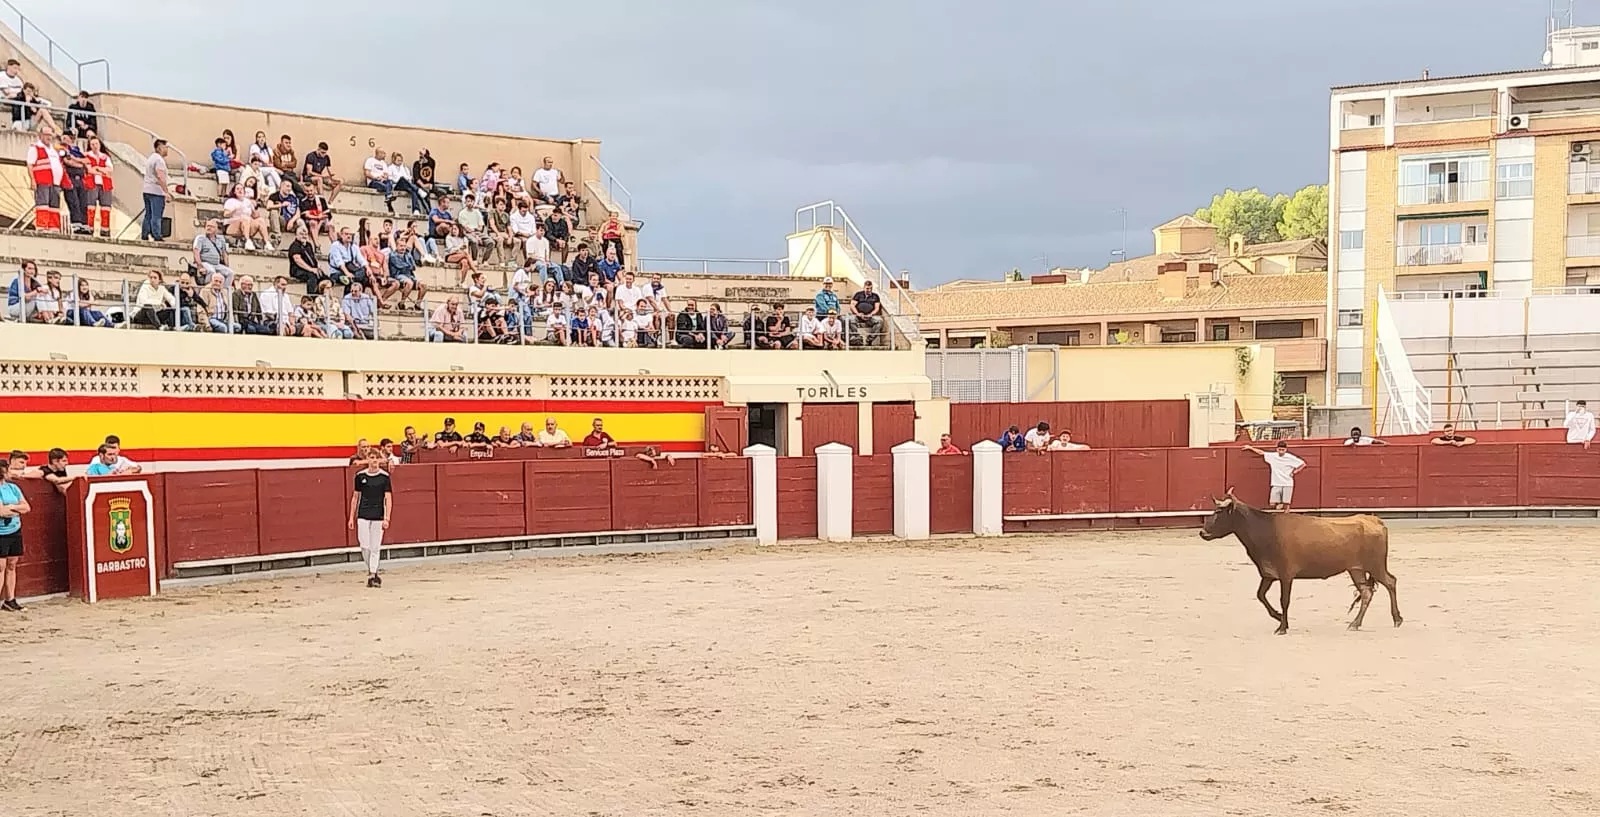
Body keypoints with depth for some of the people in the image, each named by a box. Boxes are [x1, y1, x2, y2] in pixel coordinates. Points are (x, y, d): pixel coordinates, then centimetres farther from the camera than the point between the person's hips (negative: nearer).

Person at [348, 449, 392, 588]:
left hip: (378, 517, -1)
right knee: (365, 546, -2)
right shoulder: (360, 475, 3)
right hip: (363, 516, 1)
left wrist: (386, 518, -13)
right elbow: (355, 497, 10)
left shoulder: (384, 477, -3)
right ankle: (371, 571, 18)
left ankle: (372, 576, 8)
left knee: (375, 548, 1)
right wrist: (351, 517, 8)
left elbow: (388, 498, -4)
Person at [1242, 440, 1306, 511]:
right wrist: (1250, 447, 15)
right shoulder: (1272, 456, 1)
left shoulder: (1290, 458, -5)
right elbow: (1261, 452, 11)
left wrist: (1294, 472, -3)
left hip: (1287, 484, -2)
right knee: (1273, 504, -3)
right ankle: (1281, 505, 26)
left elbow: (1303, 464, 2)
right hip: (1276, 484, 2)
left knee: (1286, 505, -4)